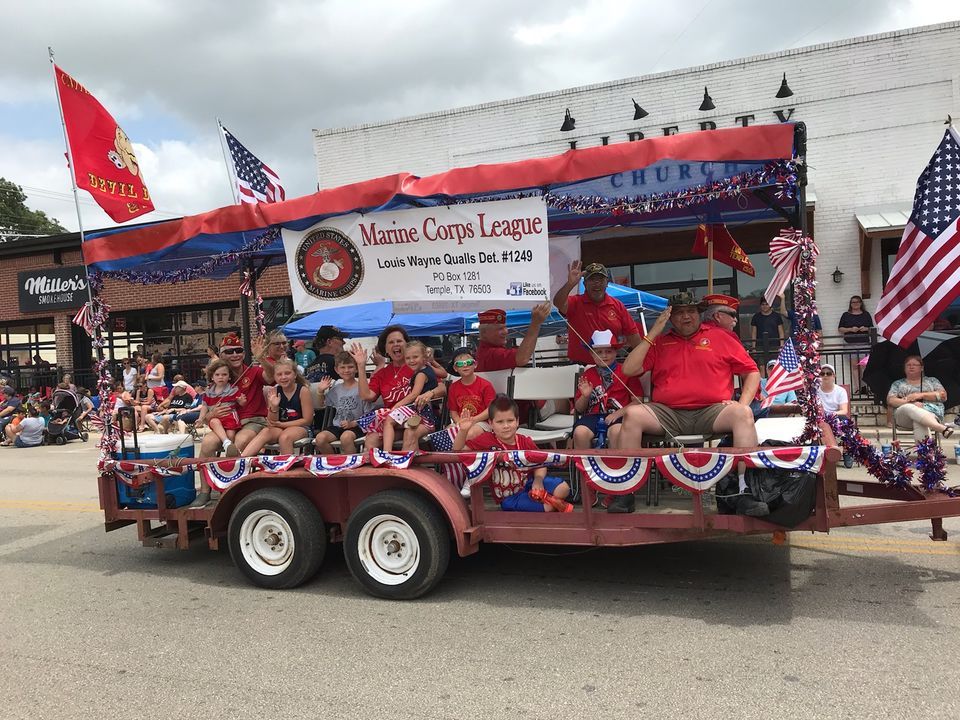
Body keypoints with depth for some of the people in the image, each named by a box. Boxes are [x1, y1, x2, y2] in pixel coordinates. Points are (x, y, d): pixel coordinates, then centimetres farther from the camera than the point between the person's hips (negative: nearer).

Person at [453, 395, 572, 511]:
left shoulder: (526, 442, -7)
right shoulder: (487, 440, -13)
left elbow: (540, 465, 4)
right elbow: (458, 450, -10)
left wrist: (538, 479, -17)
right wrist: (463, 431, -27)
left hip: (530, 483, 4)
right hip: (510, 497, -3)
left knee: (563, 489, -14)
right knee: (548, 507, -23)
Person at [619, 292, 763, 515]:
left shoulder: (719, 336, 16)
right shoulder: (659, 342, 18)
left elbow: (752, 372, 16)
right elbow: (629, 370, 5)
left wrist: (743, 403, -3)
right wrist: (653, 333, 5)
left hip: (711, 413, 0)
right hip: (668, 414, 1)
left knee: (743, 414, -30)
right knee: (632, 414, -26)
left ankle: (746, 494, -29)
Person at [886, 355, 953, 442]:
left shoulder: (932, 381, 25)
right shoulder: (898, 384, 24)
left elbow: (943, 396, 8)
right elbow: (890, 400, 7)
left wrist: (921, 395, -7)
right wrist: (911, 402, -11)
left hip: (932, 413, 1)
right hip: (904, 417, 0)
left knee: (919, 422, -38)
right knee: (909, 408, -39)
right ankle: (943, 428, -56)